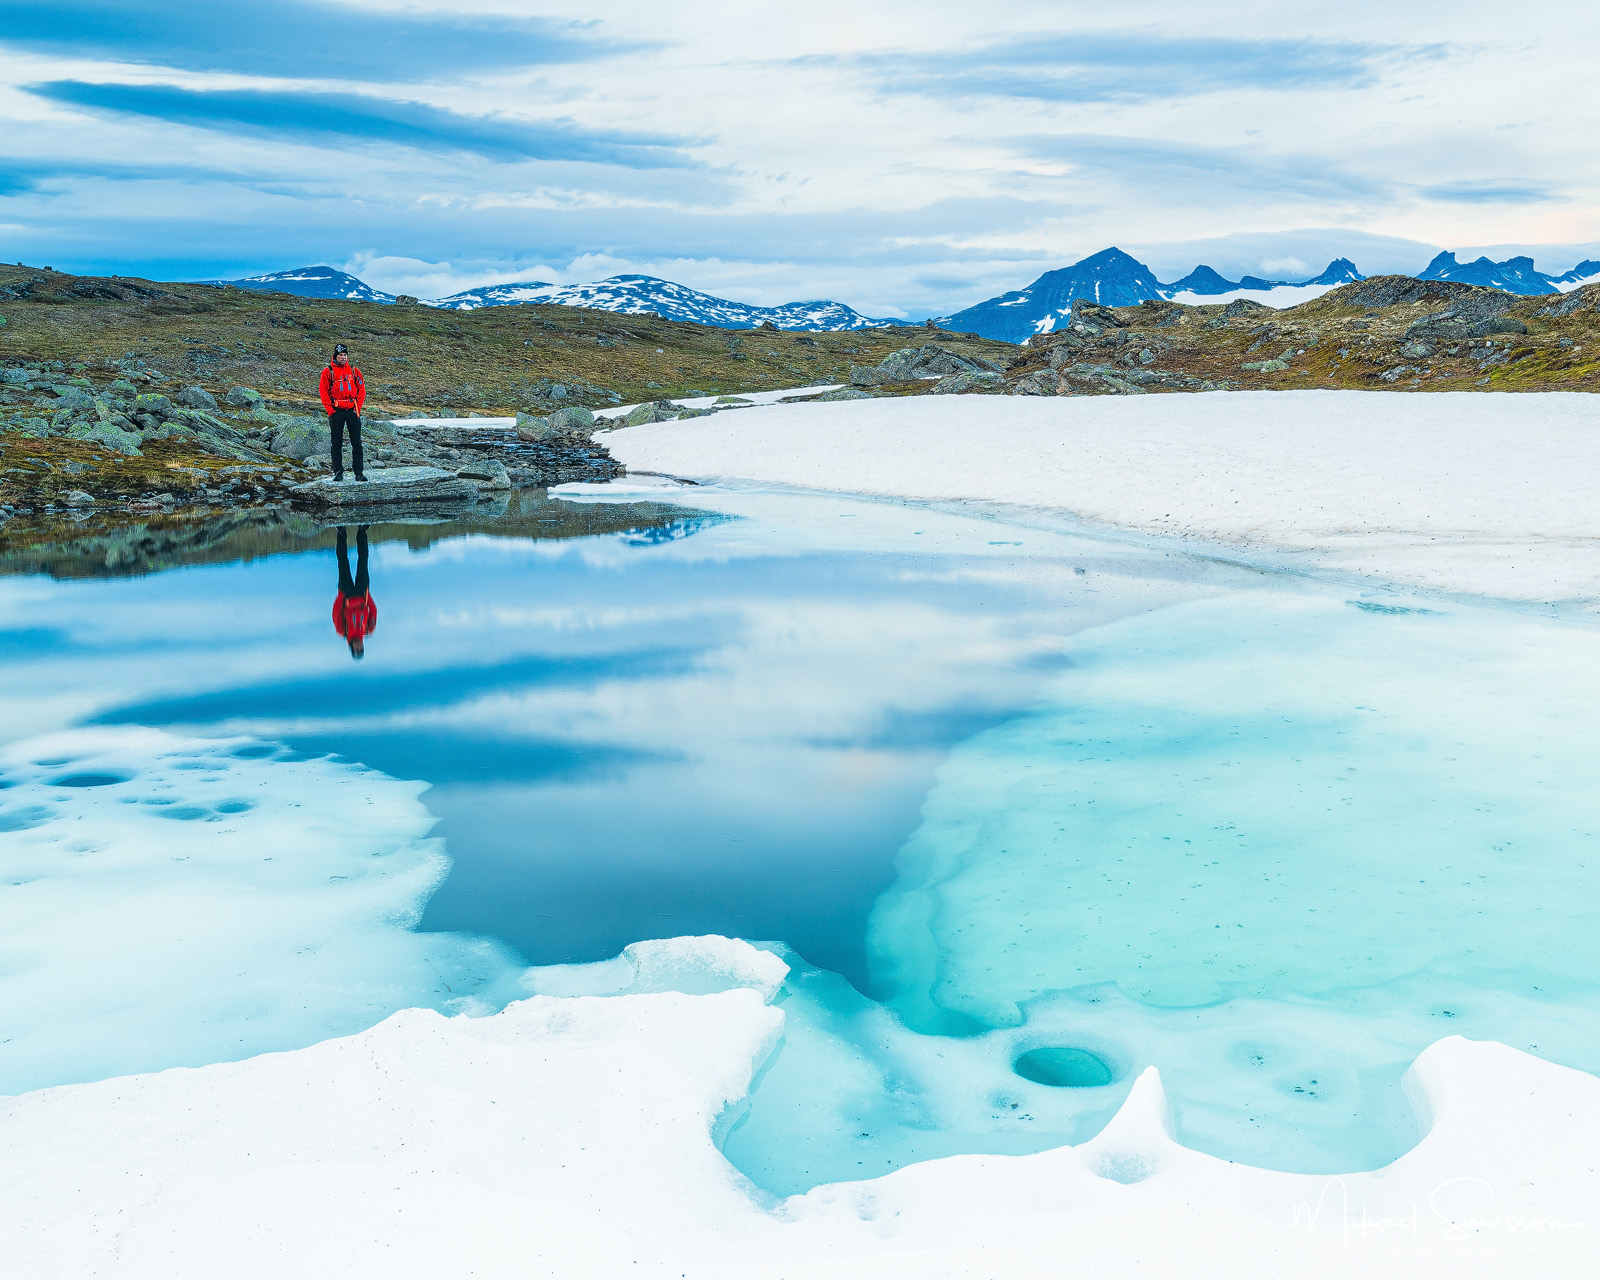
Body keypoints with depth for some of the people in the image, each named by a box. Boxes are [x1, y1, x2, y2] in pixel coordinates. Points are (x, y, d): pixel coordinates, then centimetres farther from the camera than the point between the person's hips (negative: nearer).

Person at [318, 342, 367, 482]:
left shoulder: (354, 371, 9)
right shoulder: (328, 372, 3)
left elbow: (361, 390, 10)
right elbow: (323, 392, 1)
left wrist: (358, 407, -1)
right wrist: (330, 410, -6)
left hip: (352, 411, 1)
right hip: (336, 411, -1)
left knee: (356, 443, -1)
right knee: (337, 443, 2)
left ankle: (359, 472, 2)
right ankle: (338, 472, 8)